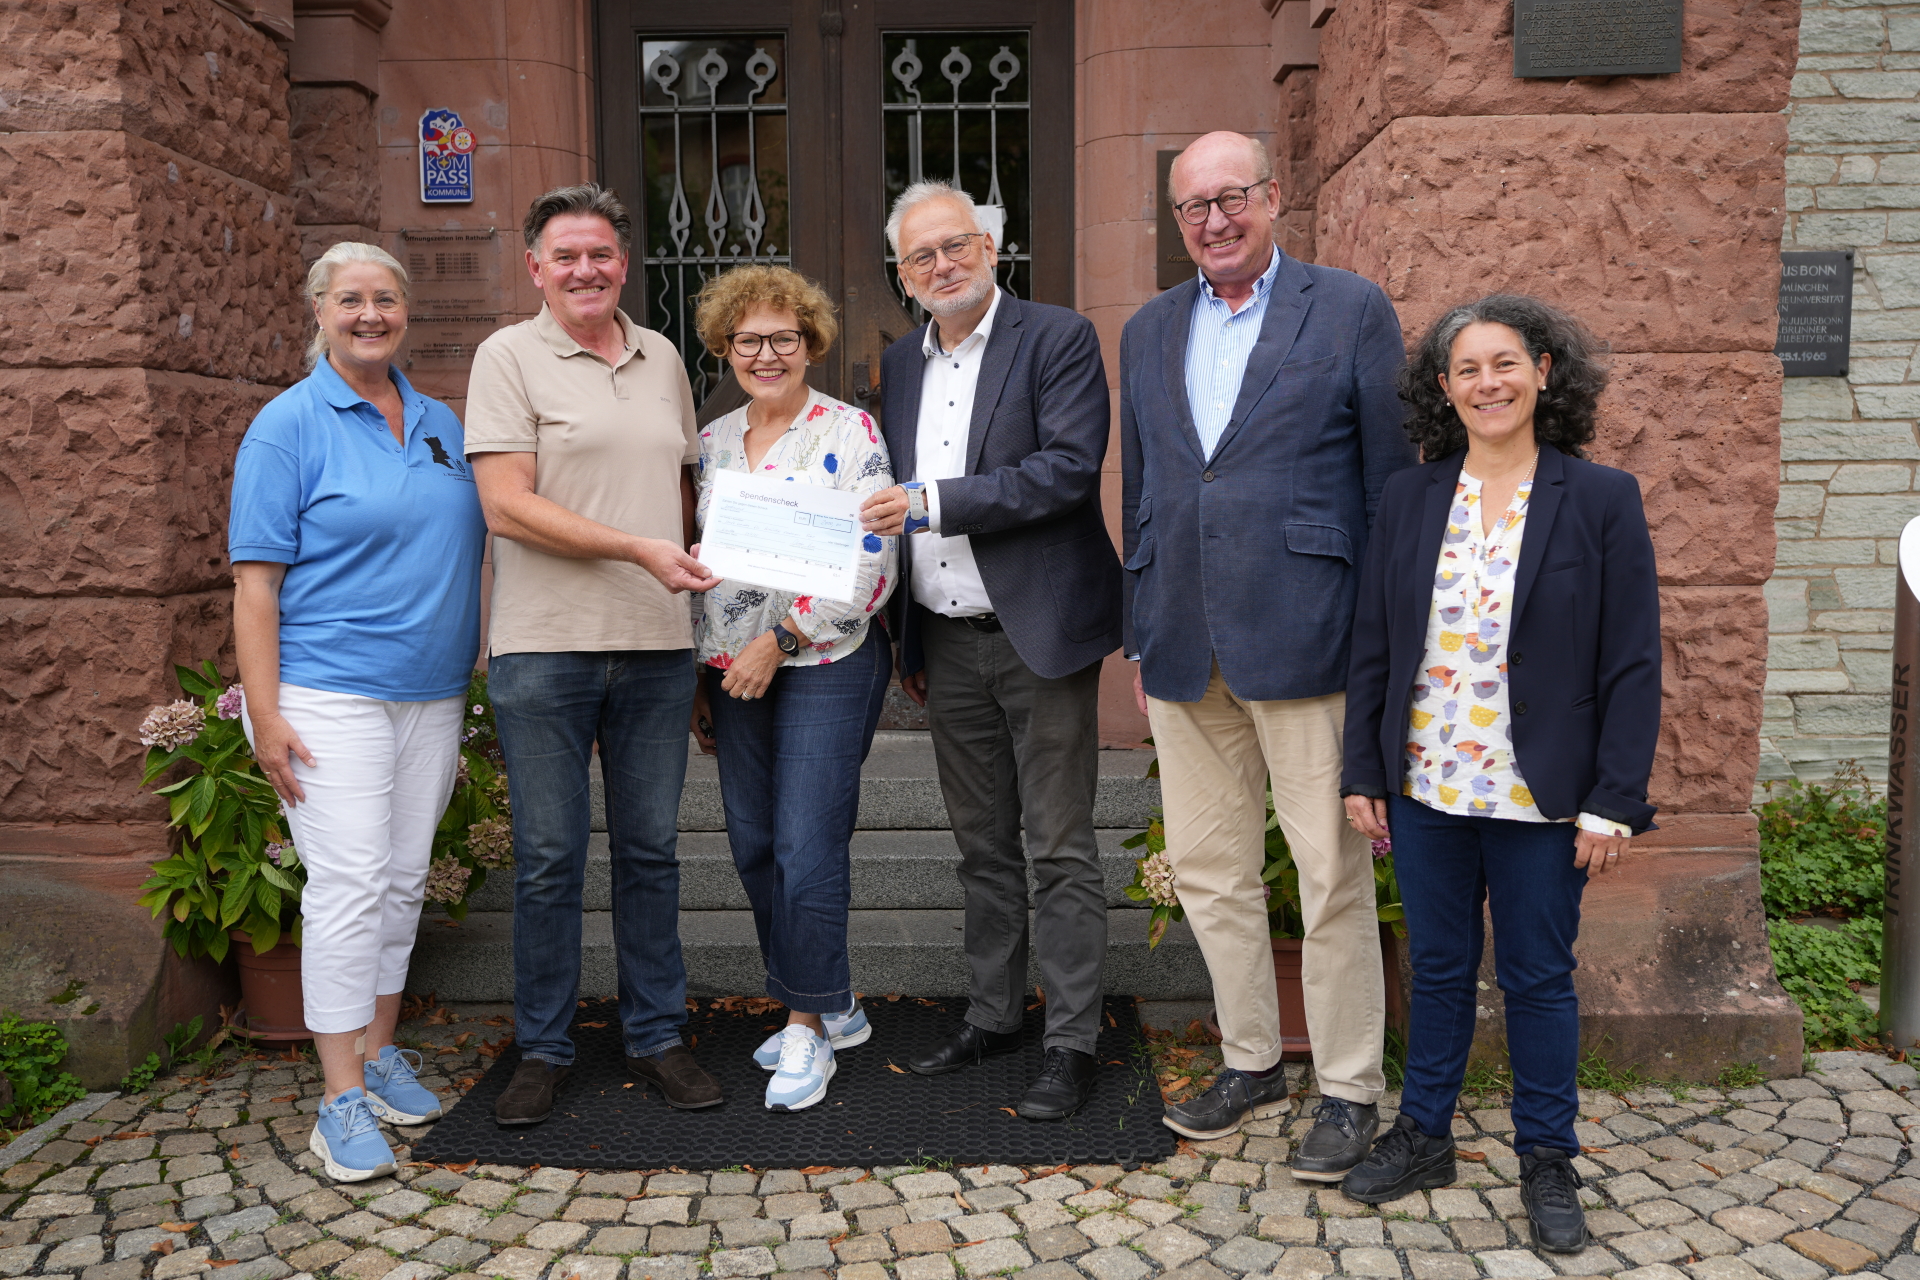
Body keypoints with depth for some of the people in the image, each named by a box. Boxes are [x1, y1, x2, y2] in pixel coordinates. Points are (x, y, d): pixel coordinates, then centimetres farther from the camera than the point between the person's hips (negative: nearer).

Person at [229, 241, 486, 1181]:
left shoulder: (441, 424, 13)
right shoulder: (290, 424, -3)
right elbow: (256, 580, -7)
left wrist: (473, 676, 14)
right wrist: (264, 713, -14)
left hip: (431, 694, 6)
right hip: (329, 693, -5)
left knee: (404, 879, 11)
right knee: (348, 884, -7)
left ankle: (380, 1050, 26)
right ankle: (343, 1097, 2)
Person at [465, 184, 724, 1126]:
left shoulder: (663, 359, 14)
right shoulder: (509, 357, -2)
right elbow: (506, 507, -11)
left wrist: (686, 577, 7)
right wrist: (638, 549, -18)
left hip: (656, 645, 4)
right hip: (544, 649, -4)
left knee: (651, 849, 11)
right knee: (548, 859, 5)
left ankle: (656, 1036, 25)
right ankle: (543, 1049, 22)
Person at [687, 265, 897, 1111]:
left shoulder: (850, 433, -6)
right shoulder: (711, 444, 12)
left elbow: (870, 565, -13)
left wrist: (779, 641, -16)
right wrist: (697, 679, 15)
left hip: (825, 666, -6)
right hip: (735, 672, 6)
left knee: (807, 848, -7)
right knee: (754, 845, 9)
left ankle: (809, 1026, 10)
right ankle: (832, 1007, 26)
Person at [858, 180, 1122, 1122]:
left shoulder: (1058, 339, -5)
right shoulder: (900, 364, 14)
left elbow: (1071, 468, -18)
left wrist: (935, 504, -19)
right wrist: (906, 642, 17)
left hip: (1039, 635, -6)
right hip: (948, 645, 6)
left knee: (1060, 850, 1)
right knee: (982, 846, 16)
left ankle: (1071, 1044, 12)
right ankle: (992, 1015, 29)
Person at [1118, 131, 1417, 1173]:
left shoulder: (1351, 312, 1)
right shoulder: (1148, 331, 15)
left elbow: (1394, 488, -1)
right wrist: (1141, 639, 14)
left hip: (1303, 640, -5)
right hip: (1185, 651, 5)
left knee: (1332, 875, 3)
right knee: (1207, 872, 13)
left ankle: (1350, 1090, 21)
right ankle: (1251, 1065, 31)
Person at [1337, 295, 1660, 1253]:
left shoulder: (1601, 500, -5)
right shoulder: (1409, 499, 3)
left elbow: (1633, 665, -6)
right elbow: (1373, 645, 6)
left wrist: (1613, 803, -10)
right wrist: (1362, 772, 3)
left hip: (1541, 801, -2)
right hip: (1424, 789, 3)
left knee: (1538, 978, 10)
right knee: (1438, 967, 15)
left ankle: (1547, 1162, 29)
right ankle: (1423, 1135, 33)